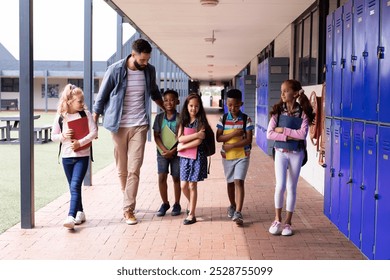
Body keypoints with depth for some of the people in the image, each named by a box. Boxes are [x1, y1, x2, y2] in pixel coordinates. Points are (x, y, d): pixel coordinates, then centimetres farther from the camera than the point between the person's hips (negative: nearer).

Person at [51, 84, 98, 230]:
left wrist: (80, 142, -17)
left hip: (82, 156, -3)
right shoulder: (60, 117, -1)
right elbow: (53, 136, 6)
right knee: (73, 187, 13)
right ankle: (80, 212, 29)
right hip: (66, 156, 3)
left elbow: (94, 132, -7)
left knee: (75, 186, -14)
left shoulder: (86, 114, -4)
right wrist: (63, 136, -15)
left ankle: (71, 217, -21)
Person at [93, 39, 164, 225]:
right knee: (122, 170, 8)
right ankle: (129, 200, 29)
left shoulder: (149, 71, 2)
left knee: (134, 169, -5)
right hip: (118, 126, -1)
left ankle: (128, 209, 0)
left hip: (139, 125, 1)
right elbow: (101, 98, 0)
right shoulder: (115, 70, -8)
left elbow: (154, 93, 23)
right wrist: (94, 124, 1)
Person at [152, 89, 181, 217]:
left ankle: (177, 204, 19)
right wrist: (165, 150, -14)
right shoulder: (159, 117, 0)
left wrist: (173, 151, -16)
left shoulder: (180, 118, -5)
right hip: (162, 152, 1)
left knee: (176, 178, 6)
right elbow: (156, 136, -2)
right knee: (161, 177, -3)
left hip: (176, 152, -1)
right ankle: (165, 203, 13)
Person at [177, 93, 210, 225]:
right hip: (185, 156, 4)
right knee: (183, 185, 5)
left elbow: (199, 141, -14)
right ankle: (191, 203, 35)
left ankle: (191, 214, 6)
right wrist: (196, 134, -17)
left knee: (192, 185, -2)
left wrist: (183, 147, -11)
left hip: (197, 156, -4)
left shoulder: (201, 122, -4)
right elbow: (180, 138, -7)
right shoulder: (183, 121, 7)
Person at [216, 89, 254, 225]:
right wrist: (234, 134, -19)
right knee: (230, 182, 15)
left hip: (242, 155, -3)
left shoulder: (246, 119, -7)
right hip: (227, 155, 3)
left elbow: (249, 140, -12)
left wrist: (231, 146, -19)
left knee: (239, 181, -12)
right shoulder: (223, 119, -1)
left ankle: (238, 213, -15)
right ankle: (232, 205, 36)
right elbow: (218, 138, -5)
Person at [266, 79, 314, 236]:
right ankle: (277, 220, 9)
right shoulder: (278, 111, -2)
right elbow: (269, 134, -9)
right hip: (281, 152, 0)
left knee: (291, 187, 7)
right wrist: (289, 136, -18)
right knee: (280, 186, -9)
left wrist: (283, 130, -16)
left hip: (296, 154, 0)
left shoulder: (303, 113, -4)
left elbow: (302, 134, -17)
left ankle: (287, 223, 18)